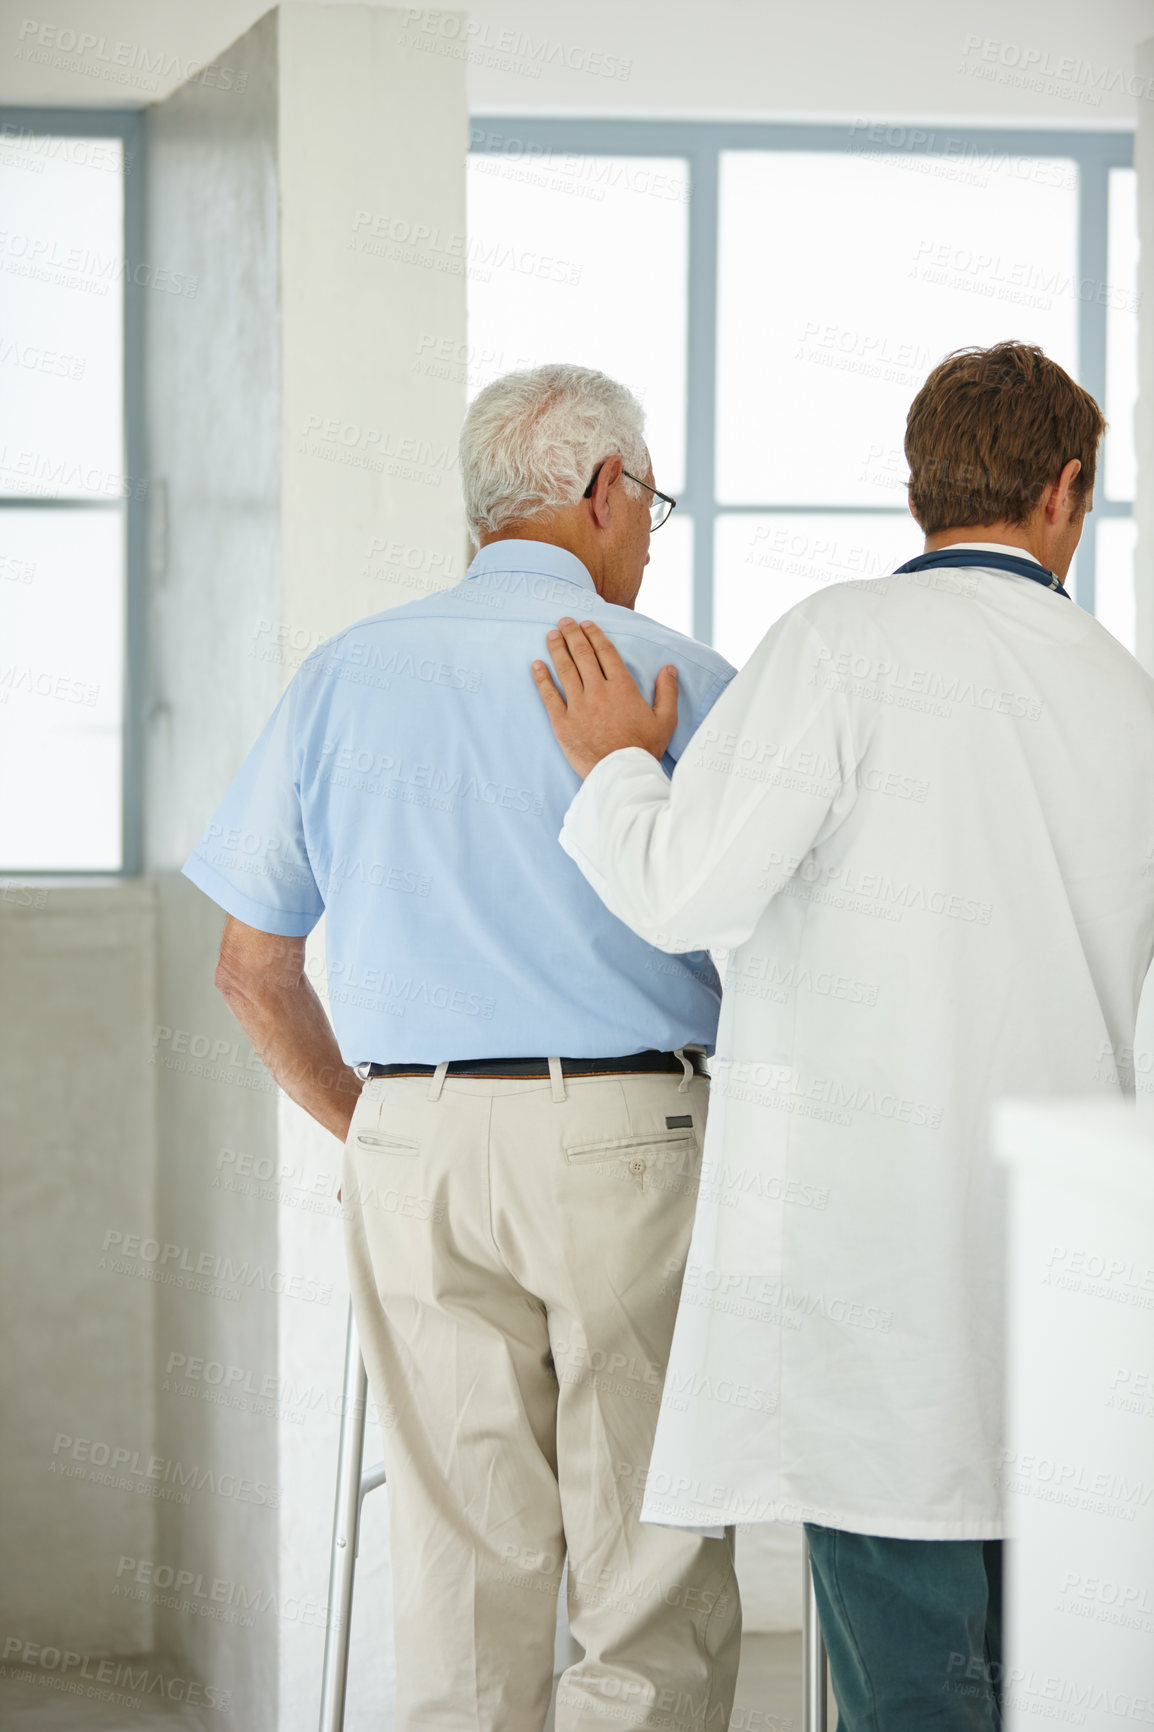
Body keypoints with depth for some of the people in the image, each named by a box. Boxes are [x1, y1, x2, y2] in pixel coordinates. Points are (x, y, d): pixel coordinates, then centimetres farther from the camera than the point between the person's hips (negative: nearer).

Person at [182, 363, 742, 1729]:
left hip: (414, 1150, 3)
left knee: (459, 1573, 8)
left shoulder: (344, 676, 8)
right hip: (629, 1140, -3)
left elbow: (253, 970, 11)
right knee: (652, 1580, 2)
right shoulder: (677, 680, -2)